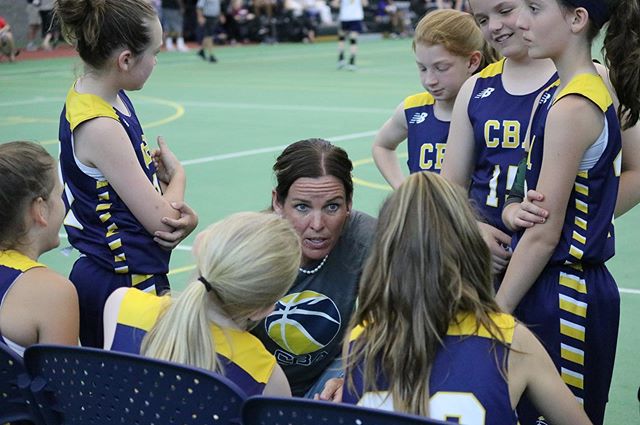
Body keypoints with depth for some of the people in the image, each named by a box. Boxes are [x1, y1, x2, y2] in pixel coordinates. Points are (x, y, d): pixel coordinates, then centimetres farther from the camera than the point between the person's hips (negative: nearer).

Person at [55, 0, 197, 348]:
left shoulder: (113, 97, 4)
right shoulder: (99, 126, -23)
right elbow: (160, 220, -19)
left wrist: (182, 215, -10)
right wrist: (177, 174, 2)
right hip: (122, 288, -9)